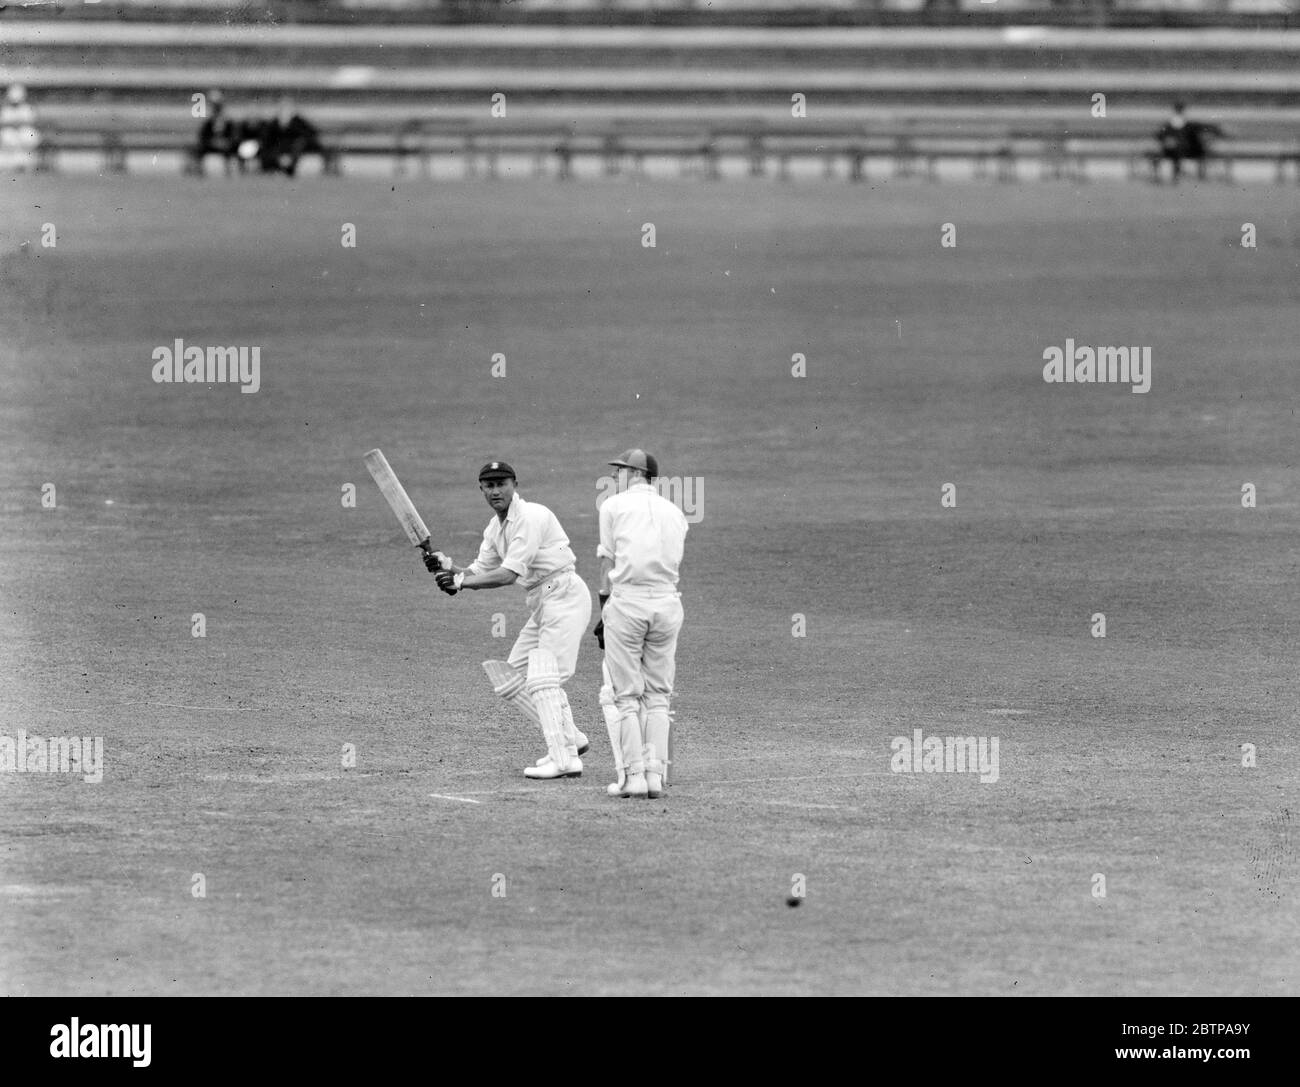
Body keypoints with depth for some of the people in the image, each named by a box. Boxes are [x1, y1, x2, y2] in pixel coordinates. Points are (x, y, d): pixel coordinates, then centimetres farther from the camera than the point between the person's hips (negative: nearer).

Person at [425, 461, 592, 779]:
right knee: (511, 678, 12)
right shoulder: (495, 528, 13)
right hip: (541, 604, 10)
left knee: (542, 679, -16)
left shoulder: (531, 517, -17)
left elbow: (508, 574, -23)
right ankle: (569, 739, 17)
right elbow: (479, 573, 14)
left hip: (564, 595, -10)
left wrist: (460, 580, -24)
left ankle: (564, 760, -18)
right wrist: (448, 566, -5)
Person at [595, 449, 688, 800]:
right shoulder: (675, 513, 15)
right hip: (667, 602, 4)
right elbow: (674, 563, 11)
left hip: (627, 599, -4)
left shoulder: (614, 506, 4)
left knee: (627, 695, 0)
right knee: (658, 696, 9)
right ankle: (656, 773, 1)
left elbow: (608, 563, 3)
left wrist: (605, 610, 9)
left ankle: (633, 775, -6)